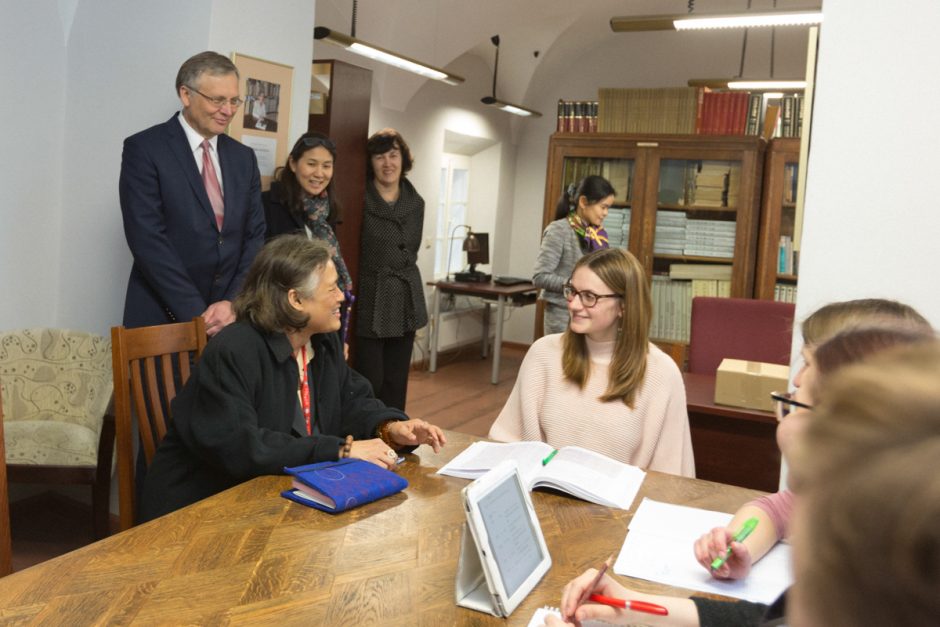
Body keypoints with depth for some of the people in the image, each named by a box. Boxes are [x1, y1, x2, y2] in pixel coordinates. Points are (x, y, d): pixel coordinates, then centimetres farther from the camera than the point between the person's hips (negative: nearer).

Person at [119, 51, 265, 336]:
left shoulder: (243, 157, 9)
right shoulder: (144, 149, -6)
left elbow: (255, 235, 6)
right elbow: (147, 239, -13)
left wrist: (234, 303, -8)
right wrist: (195, 314, -16)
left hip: (229, 319, 4)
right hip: (162, 321, -4)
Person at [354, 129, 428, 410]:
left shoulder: (415, 202, 10)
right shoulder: (359, 198, -7)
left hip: (405, 302, 5)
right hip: (370, 302, -5)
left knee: (396, 384, 10)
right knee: (370, 384, -3)